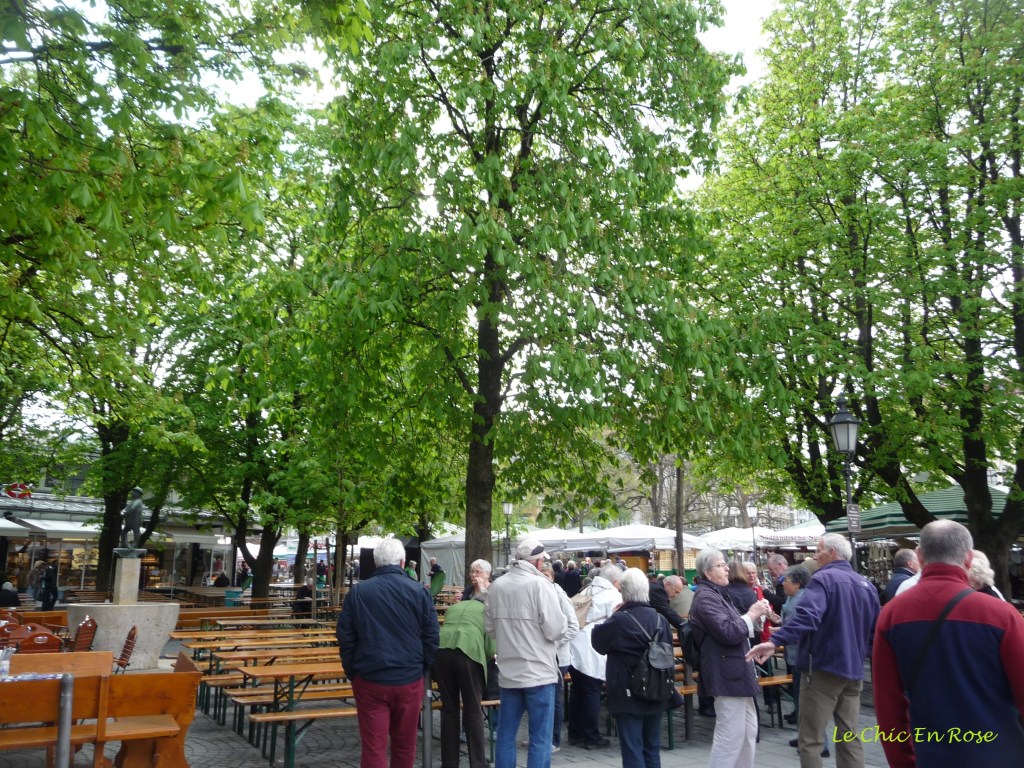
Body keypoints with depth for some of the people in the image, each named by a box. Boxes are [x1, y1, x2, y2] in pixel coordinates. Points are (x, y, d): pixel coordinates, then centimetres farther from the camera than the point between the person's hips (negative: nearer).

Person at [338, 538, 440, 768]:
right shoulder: (418, 592, -4)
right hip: (409, 679, 1)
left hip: (369, 680, 0)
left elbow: (345, 637, 1)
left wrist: (352, 671, 12)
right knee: (404, 745, 15)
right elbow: (432, 637, -1)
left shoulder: (358, 592, -3)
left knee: (373, 747, 4)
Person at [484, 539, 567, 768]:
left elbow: (490, 627, 9)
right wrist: (561, 620, 4)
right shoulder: (540, 585, -15)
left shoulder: (496, 586, 2)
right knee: (540, 739, 4)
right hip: (539, 672, -5)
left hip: (507, 672, 5)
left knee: (505, 736, 15)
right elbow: (555, 629, -17)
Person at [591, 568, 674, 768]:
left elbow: (598, 642, -3)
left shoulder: (620, 620, -18)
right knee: (652, 749, 16)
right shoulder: (660, 619, 1)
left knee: (632, 751, 0)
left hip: (628, 695, -6)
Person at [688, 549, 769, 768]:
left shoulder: (718, 593, 16)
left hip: (736, 670, 11)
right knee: (730, 733, -6)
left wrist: (753, 615, 7)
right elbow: (728, 632, -24)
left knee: (749, 728, 18)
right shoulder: (706, 597, -16)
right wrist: (751, 615, -12)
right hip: (726, 673, -11)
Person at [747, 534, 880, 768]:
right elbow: (876, 631, 15)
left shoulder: (824, 579, -14)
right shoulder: (867, 585, 9)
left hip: (823, 667, -7)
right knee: (850, 737, 12)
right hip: (854, 670, 7)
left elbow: (806, 616, -31)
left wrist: (776, 641, -38)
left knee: (810, 739, 2)